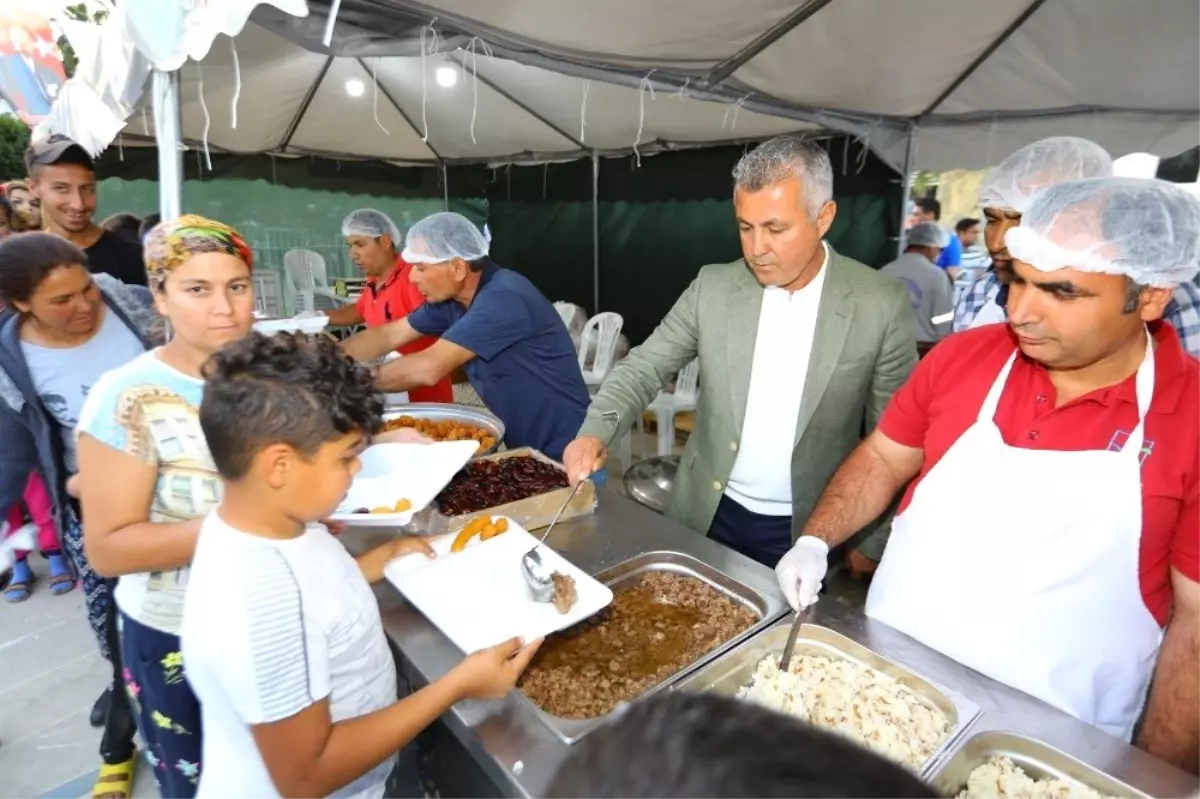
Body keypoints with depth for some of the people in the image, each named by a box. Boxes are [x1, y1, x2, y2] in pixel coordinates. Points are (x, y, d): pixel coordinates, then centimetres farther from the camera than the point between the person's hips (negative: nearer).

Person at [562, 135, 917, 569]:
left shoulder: (883, 306, -12)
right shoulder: (713, 286, -6)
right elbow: (644, 367, -4)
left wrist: (871, 542, -5)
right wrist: (594, 431, -22)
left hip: (809, 532, -2)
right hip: (707, 516, 2)